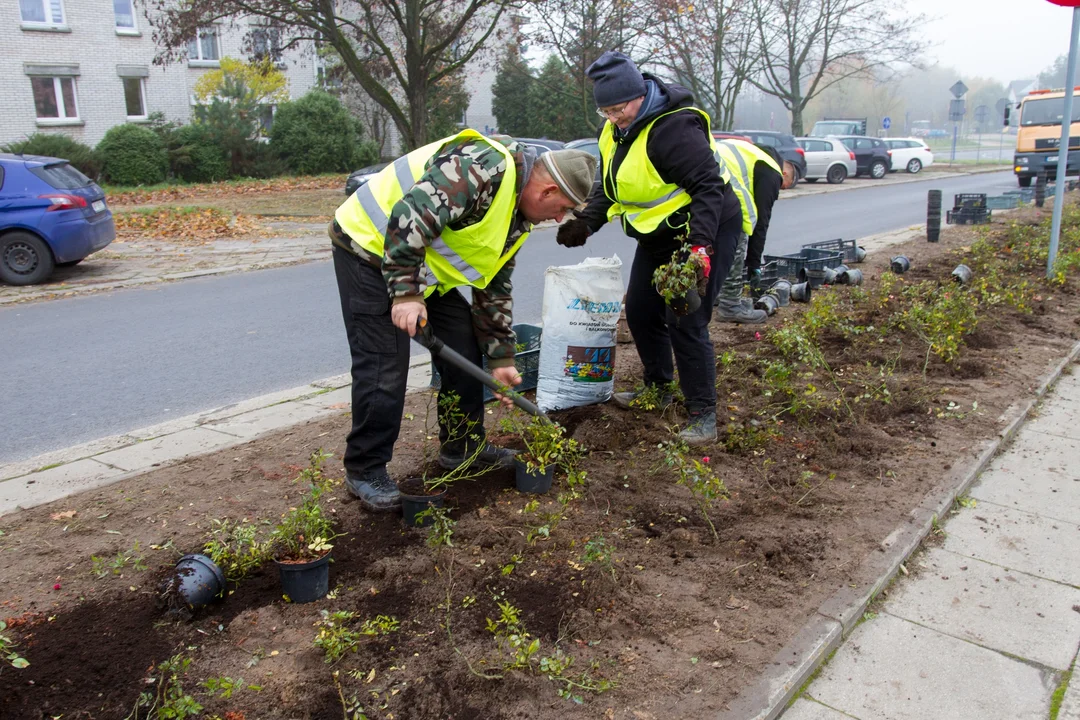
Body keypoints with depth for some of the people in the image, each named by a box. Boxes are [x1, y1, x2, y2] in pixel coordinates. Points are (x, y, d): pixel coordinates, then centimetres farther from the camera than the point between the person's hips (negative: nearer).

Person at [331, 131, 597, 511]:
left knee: (463, 347, 9)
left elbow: (495, 285, 11)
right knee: (383, 367, -11)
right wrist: (405, 292, -32)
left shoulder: (517, 211, 6)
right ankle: (364, 471, 6)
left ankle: (462, 447, 24)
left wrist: (500, 356, 9)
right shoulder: (483, 167, -26)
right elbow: (410, 217, -34)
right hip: (371, 247, -10)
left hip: (423, 264, 10)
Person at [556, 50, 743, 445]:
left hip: (704, 233, -10)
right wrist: (585, 222, -2)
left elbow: (709, 186, -29)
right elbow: (610, 186, 14)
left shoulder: (673, 127, -27)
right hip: (658, 236, 10)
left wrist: (699, 247, -37)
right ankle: (657, 389, 33)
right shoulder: (616, 131, 3)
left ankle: (703, 415, -1)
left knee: (685, 323, -12)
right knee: (640, 312, 14)